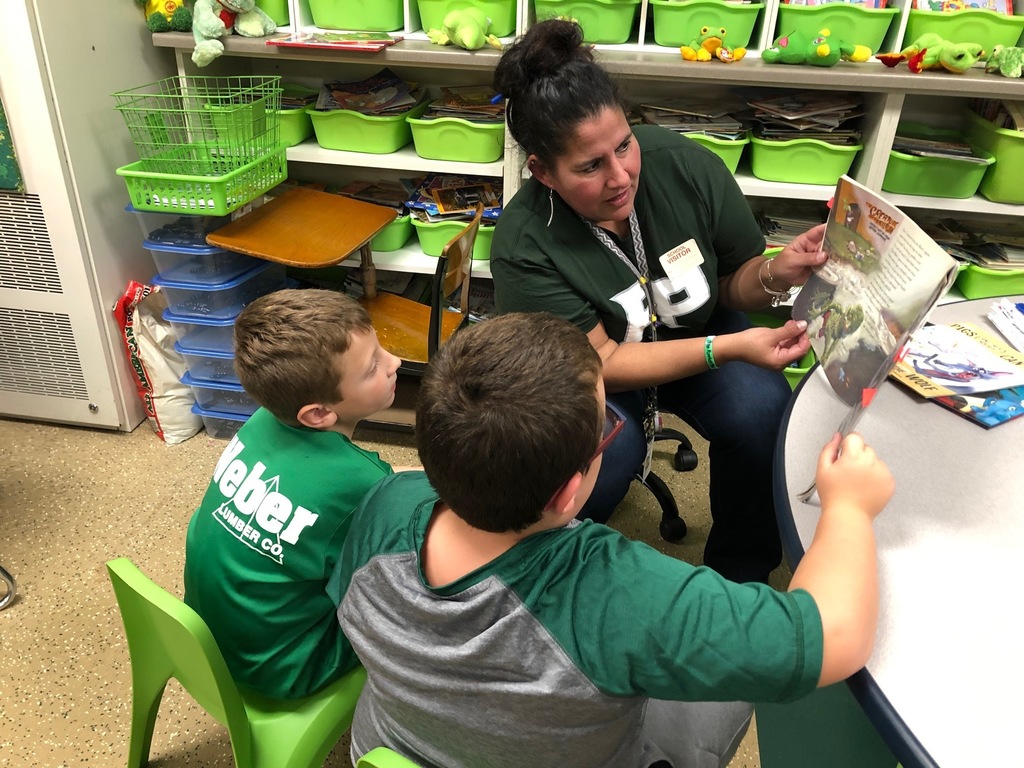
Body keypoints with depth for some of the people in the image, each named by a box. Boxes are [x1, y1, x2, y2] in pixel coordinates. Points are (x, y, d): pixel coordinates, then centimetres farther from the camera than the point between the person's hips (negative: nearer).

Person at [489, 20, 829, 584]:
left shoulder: (686, 165, -18)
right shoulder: (523, 246, -26)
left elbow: (736, 281, -4)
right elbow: (602, 362, -25)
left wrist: (775, 273, -27)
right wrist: (731, 347, -33)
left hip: (702, 331, 3)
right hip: (595, 368, -2)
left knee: (763, 411, -25)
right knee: (603, 454, -32)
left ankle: (740, 573, 1)